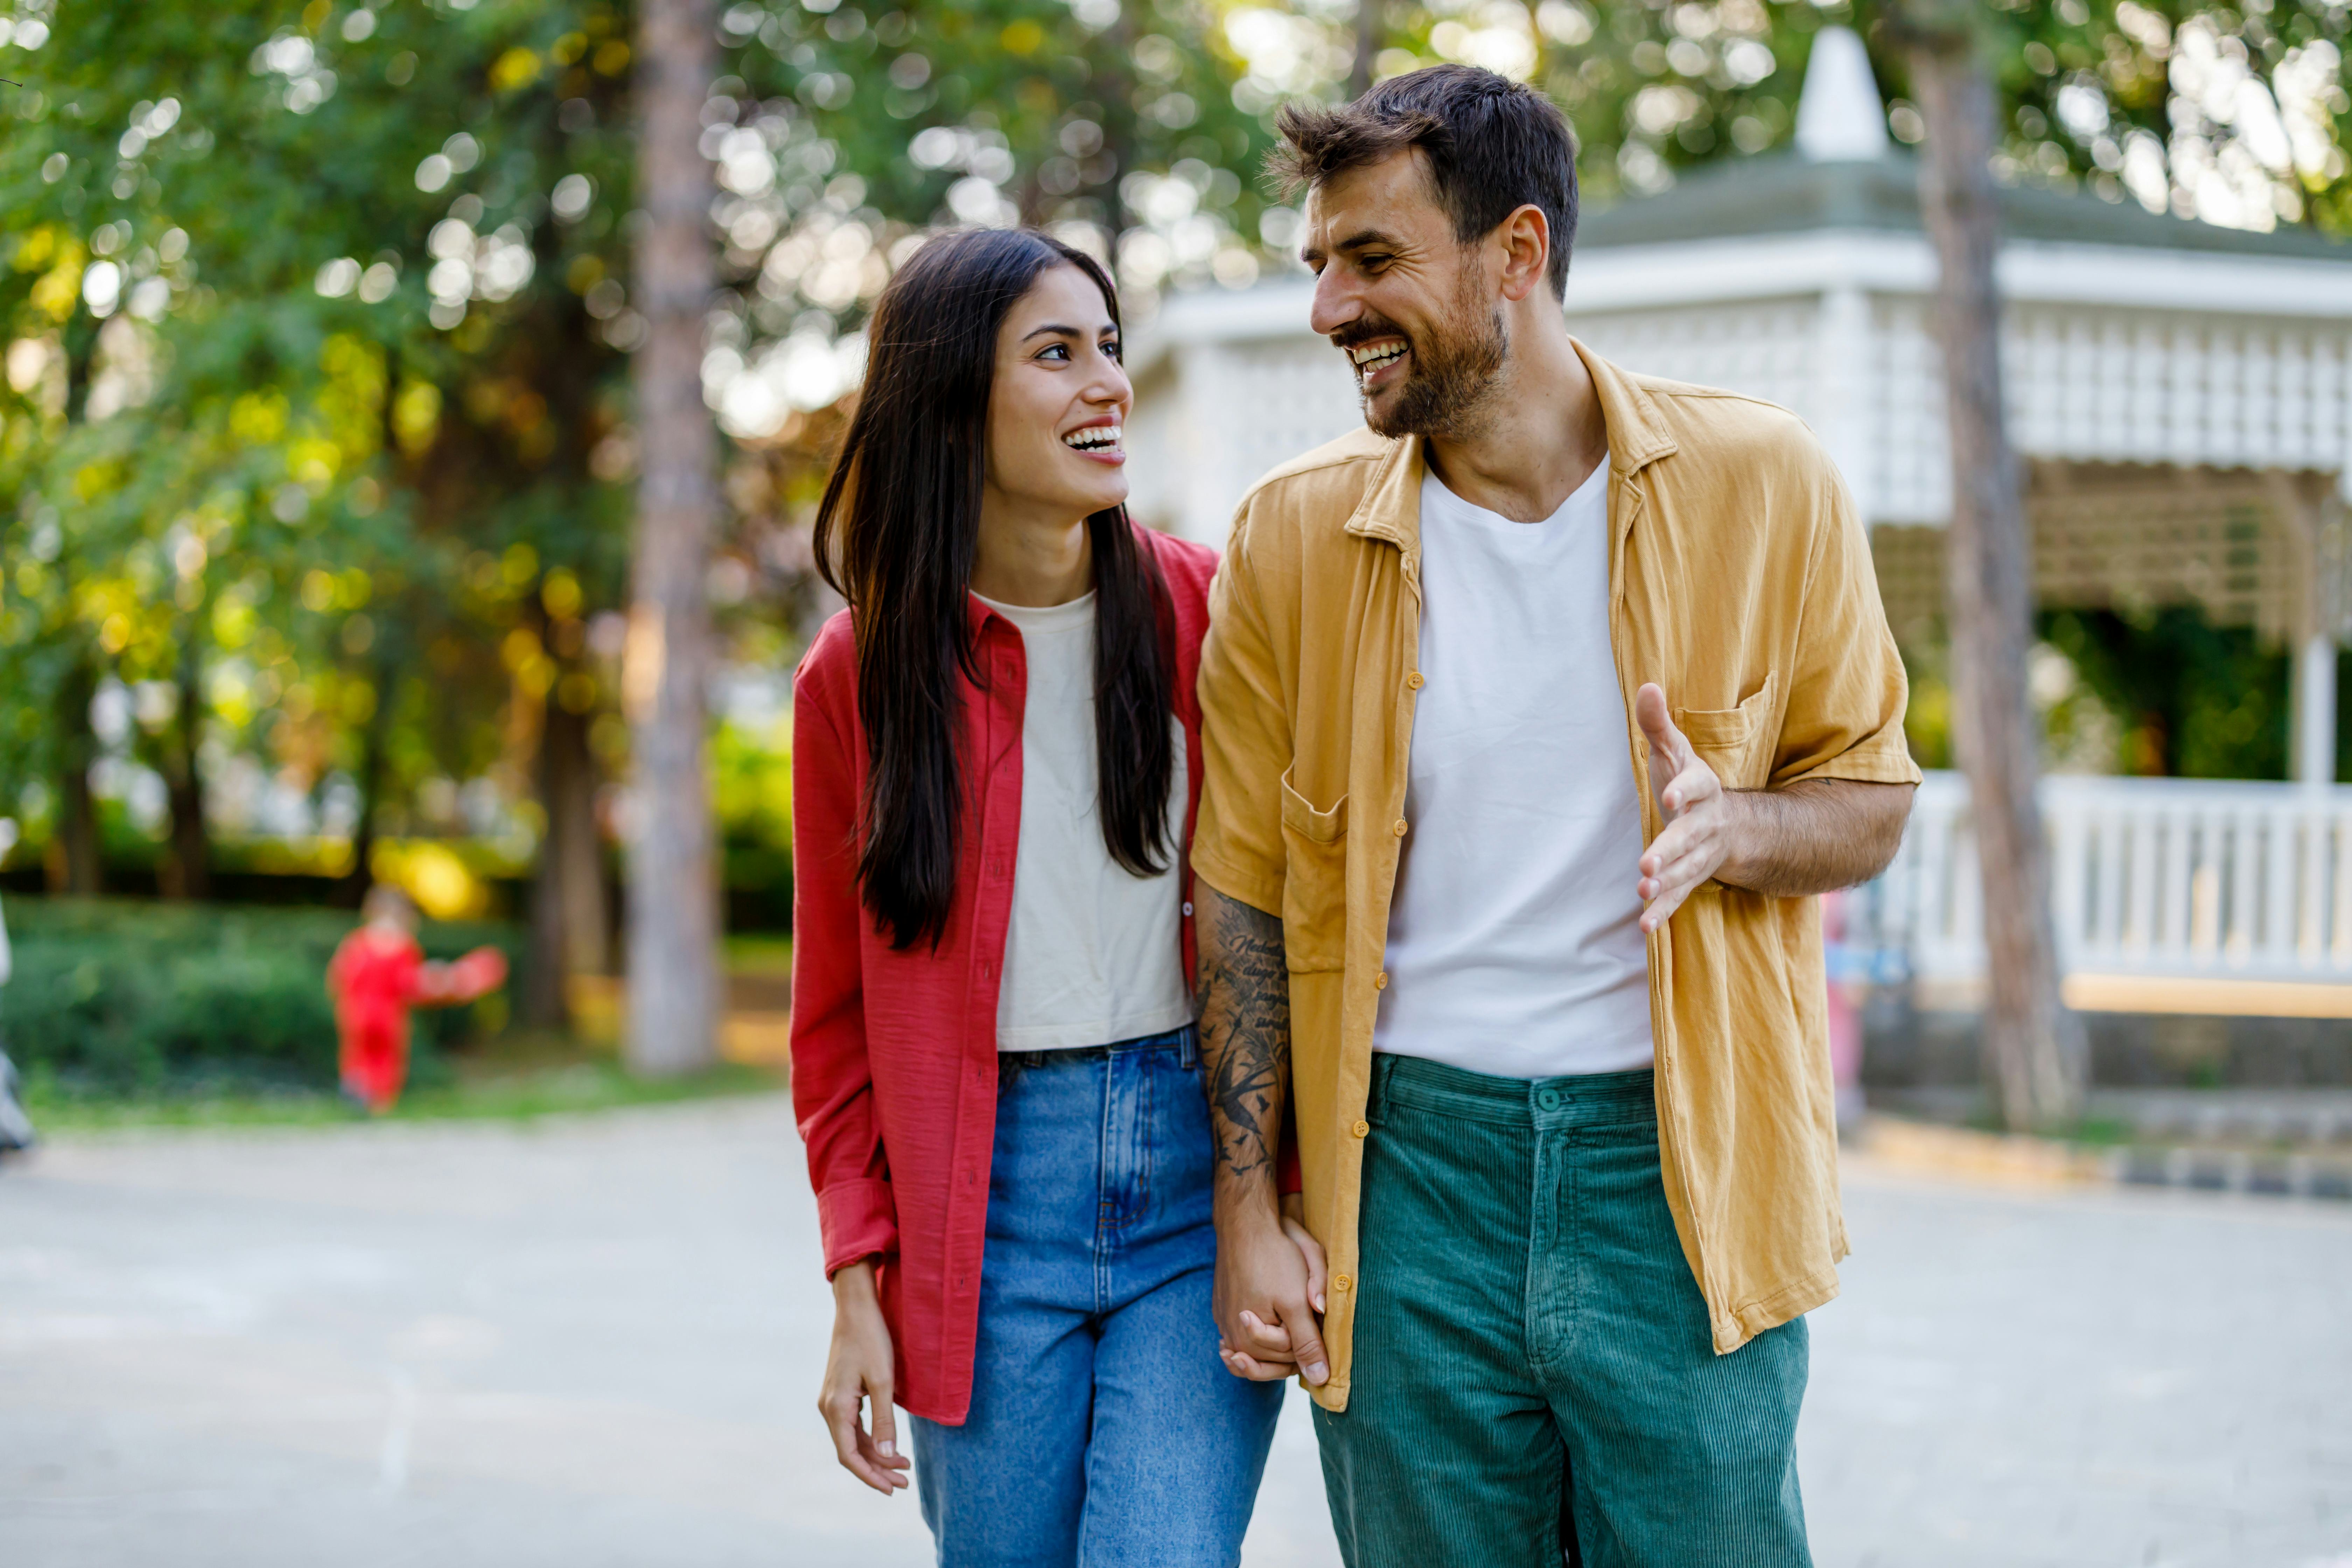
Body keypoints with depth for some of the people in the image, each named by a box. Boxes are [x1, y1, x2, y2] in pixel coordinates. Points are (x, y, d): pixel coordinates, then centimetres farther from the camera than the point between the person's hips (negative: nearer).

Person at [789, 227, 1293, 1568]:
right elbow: (840, 1010, 9)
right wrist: (858, 1287, 3)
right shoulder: (860, 674, 3)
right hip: (985, 1193, 1)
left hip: (1200, 1165, -1)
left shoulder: (1211, 612, 0)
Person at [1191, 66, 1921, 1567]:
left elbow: (1871, 798, 7)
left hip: (1681, 1163, -1)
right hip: (1411, 1158, 1)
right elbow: (1244, 889, 6)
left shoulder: (1761, 485, -1)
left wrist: (1729, 828, -16)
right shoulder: (1295, 533, 2)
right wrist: (1248, 1211, 2)